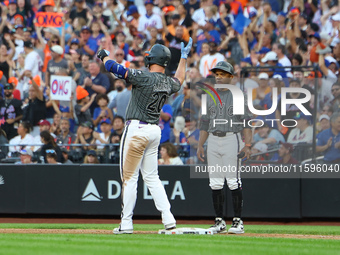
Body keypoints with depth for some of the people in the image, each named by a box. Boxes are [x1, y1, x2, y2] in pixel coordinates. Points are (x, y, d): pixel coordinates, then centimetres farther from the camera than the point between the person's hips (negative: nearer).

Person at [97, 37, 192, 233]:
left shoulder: (145, 78, -16)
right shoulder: (169, 83, 6)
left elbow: (114, 67, -16)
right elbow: (179, 81, 33)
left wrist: (104, 55, 5)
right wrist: (184, 57, 42)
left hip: (137, 128, -7)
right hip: (155, 130, 7)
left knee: (129, 177, -1)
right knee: (151, 177, 13)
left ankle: (126, 223, 0)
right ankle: (168, 218, 3)